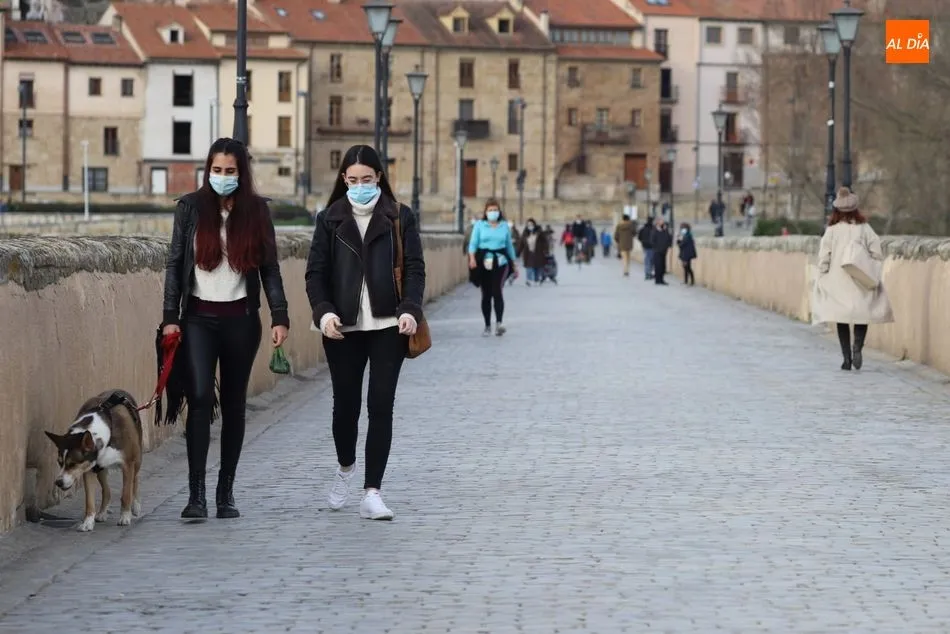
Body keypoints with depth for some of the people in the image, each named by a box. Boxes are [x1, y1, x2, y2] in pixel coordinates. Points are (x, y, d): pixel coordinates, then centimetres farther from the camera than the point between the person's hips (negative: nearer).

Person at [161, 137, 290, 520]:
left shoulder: (256, 211, 4)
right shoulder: (191, 208, 3)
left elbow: (270, 267, 5)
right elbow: (175, 264, 3)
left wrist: (280, 316, -4)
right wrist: (170, 316, -5)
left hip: (241, 318, 1)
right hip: (199, 317, -1)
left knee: (234, 404, 6)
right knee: (200, 397, -14)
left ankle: (226, 493, 14)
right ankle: (196, 495, -16)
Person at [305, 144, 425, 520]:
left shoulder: (399, 218, 4)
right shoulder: (330, 220, 7)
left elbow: (414, 267, 0)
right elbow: (316, 272, 3)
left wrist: (410, 309, -16)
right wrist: (324, 312, -14)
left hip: (388, 326, -1)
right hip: (343, 328, 1)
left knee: (381, 405, -6)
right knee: (346, 402, 8)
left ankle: (371, 493, -4)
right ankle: (345, 468, 38)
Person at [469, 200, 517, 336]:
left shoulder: (504, 226, 12)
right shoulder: (480, 225, 7)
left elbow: (509, 245, 19)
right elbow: (473, 243, 1)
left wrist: (514, 265, 22)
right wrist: (472, 258, -18)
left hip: (500, 261, -1)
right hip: (484, 261, 1)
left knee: (497, 290, -19)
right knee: (486, 294, 5)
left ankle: (499, 323, -28)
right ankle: (487, 326, 16)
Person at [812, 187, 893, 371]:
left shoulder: (831, 230, -3)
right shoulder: (864, 228, -2)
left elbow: (823, 257, -5)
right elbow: (877, 254, -4)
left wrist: (822, 277, 4)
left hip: (837, 281, 0)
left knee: (841, 319, 6)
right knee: (862, 315, 7)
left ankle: (846, 358, 3)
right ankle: (857, 347, -18)